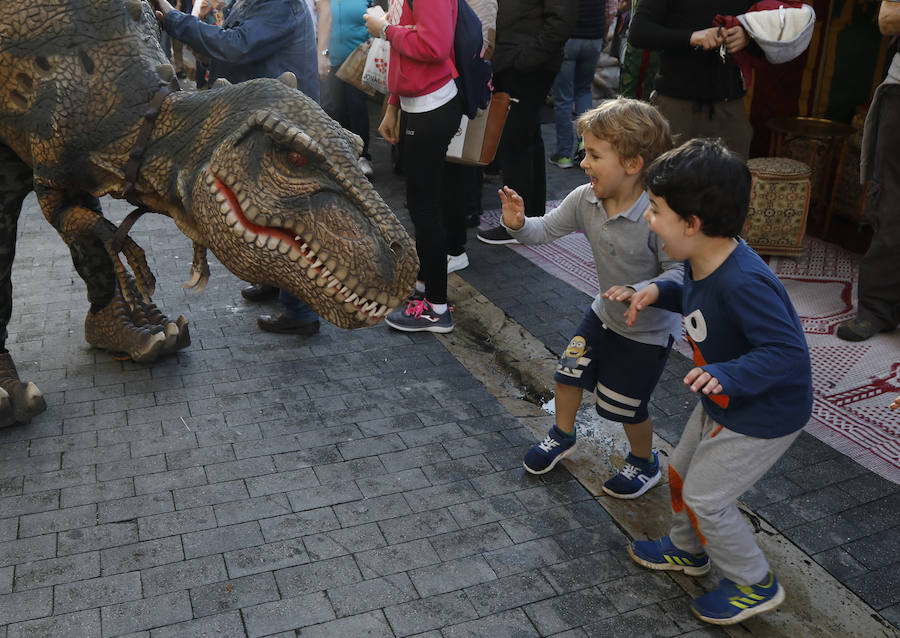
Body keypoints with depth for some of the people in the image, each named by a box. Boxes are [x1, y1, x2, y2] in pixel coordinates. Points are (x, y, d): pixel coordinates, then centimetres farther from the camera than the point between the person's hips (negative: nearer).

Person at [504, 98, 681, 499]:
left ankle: (645, 463, 37)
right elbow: (547, 230, -6)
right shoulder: (585, 200, -14)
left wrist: (640, 293, -42)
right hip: (605, 312, 7)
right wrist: (519, 225, -26)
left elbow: (679, 271, -27)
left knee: (625, 405, 6)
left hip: (649, 329, -6)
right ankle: (562, 437, 45)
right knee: (569, 371, 16)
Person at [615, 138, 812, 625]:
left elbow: (789, 352, -36)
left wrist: (727, 375, -48)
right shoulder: (700, 260, -9)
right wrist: (657, 292, -4)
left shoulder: (743, 283, -37)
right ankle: (687, 550, 50)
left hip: (764, 415, -9)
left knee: (704, 497, 3)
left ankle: (755, 585, 28)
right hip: (723, 402, 9)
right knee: (681, 472, 22)